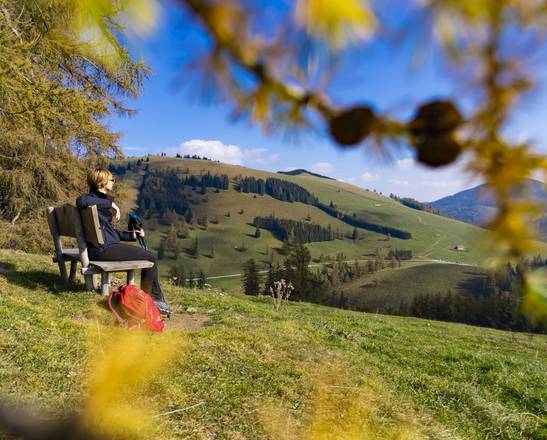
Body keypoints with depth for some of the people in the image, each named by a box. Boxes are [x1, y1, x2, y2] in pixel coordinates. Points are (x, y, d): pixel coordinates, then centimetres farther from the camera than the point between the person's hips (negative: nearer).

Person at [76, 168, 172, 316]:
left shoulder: (102, 200, 21)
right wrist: (110, 204, -27)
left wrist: (131, 235, 13)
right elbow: (80, 201, -35)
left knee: (151, 257, 10)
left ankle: (156, 299, 12)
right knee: (151, 258, -11)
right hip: (103, 250, -10)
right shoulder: (92, 198, -8)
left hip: (108, 246, 10)